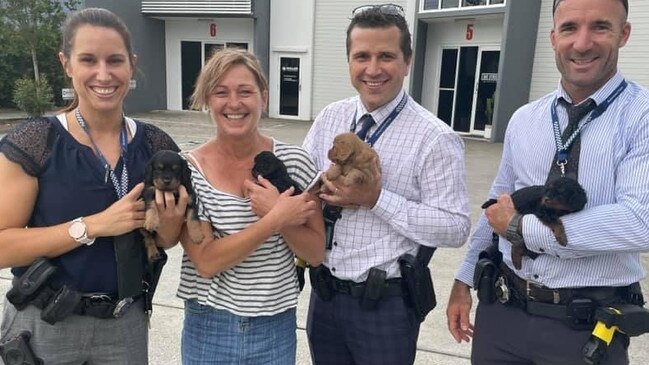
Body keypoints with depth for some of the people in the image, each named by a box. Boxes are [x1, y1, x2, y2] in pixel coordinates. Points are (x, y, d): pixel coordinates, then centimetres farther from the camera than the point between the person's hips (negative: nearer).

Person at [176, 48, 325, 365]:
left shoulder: (293, 160, -8)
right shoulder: (188, 169, -10)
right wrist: (277, 219, -22)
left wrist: (275, 211, -21)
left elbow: (316, 253, -5)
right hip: (209, 328, -1)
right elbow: (205, 262, -16)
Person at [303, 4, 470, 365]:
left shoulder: (435, 139, -15)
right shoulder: (328, 119, 1)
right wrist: (323, 193, -15)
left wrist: (377, 199, -23)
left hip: (386, 303, -4)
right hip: (324, 293, 5)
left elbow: (455, 228, -17)